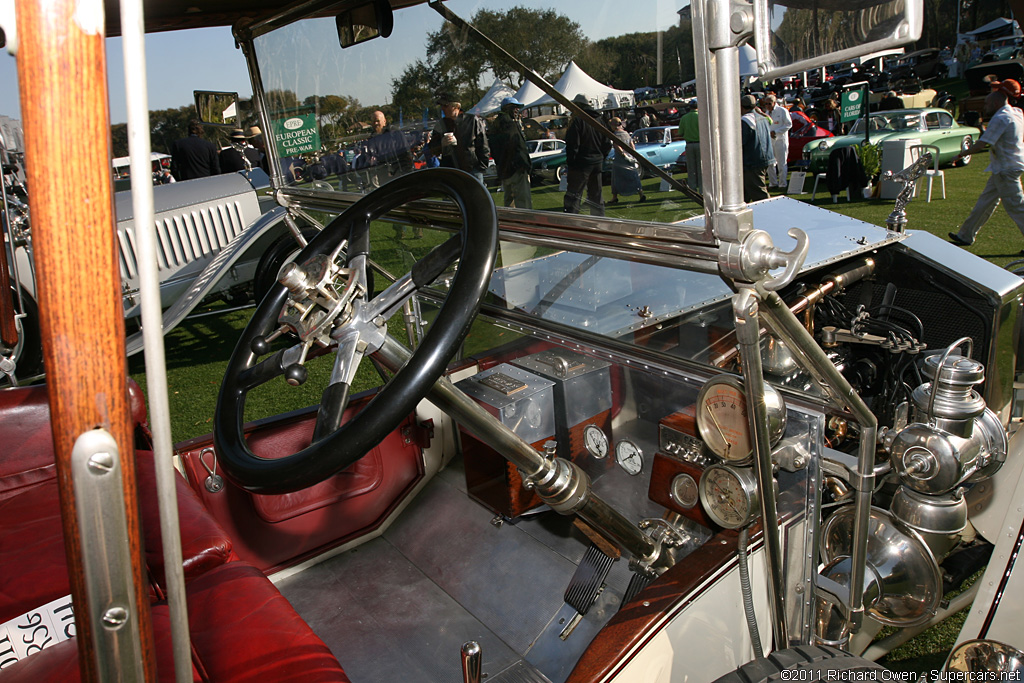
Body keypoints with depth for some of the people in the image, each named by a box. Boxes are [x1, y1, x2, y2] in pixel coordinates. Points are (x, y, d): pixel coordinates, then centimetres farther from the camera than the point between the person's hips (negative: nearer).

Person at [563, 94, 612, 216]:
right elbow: (607, 144, 15)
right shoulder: (598, 121, 11)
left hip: (581, 164, -7)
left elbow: (572, 145, -17)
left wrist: (569, 162, -10)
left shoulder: (577, 120, -12)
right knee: (596, 194, 15)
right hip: (597, 163, 7)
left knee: (573, 195, -7)